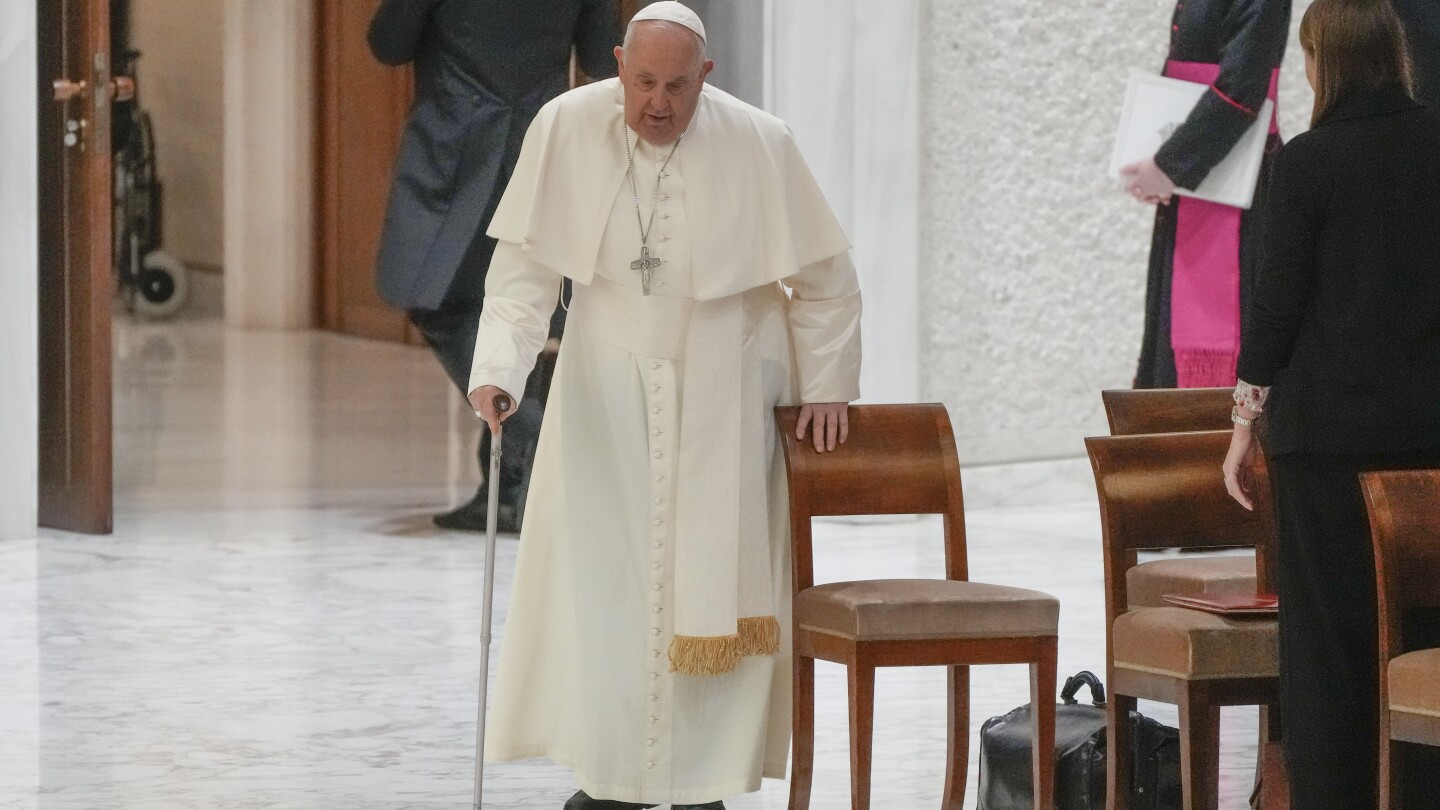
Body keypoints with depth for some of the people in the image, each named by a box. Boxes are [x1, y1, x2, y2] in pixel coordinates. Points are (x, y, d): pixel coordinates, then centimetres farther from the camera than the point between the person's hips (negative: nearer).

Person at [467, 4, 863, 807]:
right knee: (600, 579, -1)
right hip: (608, 387, 1)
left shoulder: (759, 144, -16)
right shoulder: (567, 128, -12)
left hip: (722, 398, -1)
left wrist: (827, 385, -2)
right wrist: (500, 366, -20)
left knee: (710, 583, 1)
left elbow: (826, 279, -4)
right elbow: (524, 264, -8)